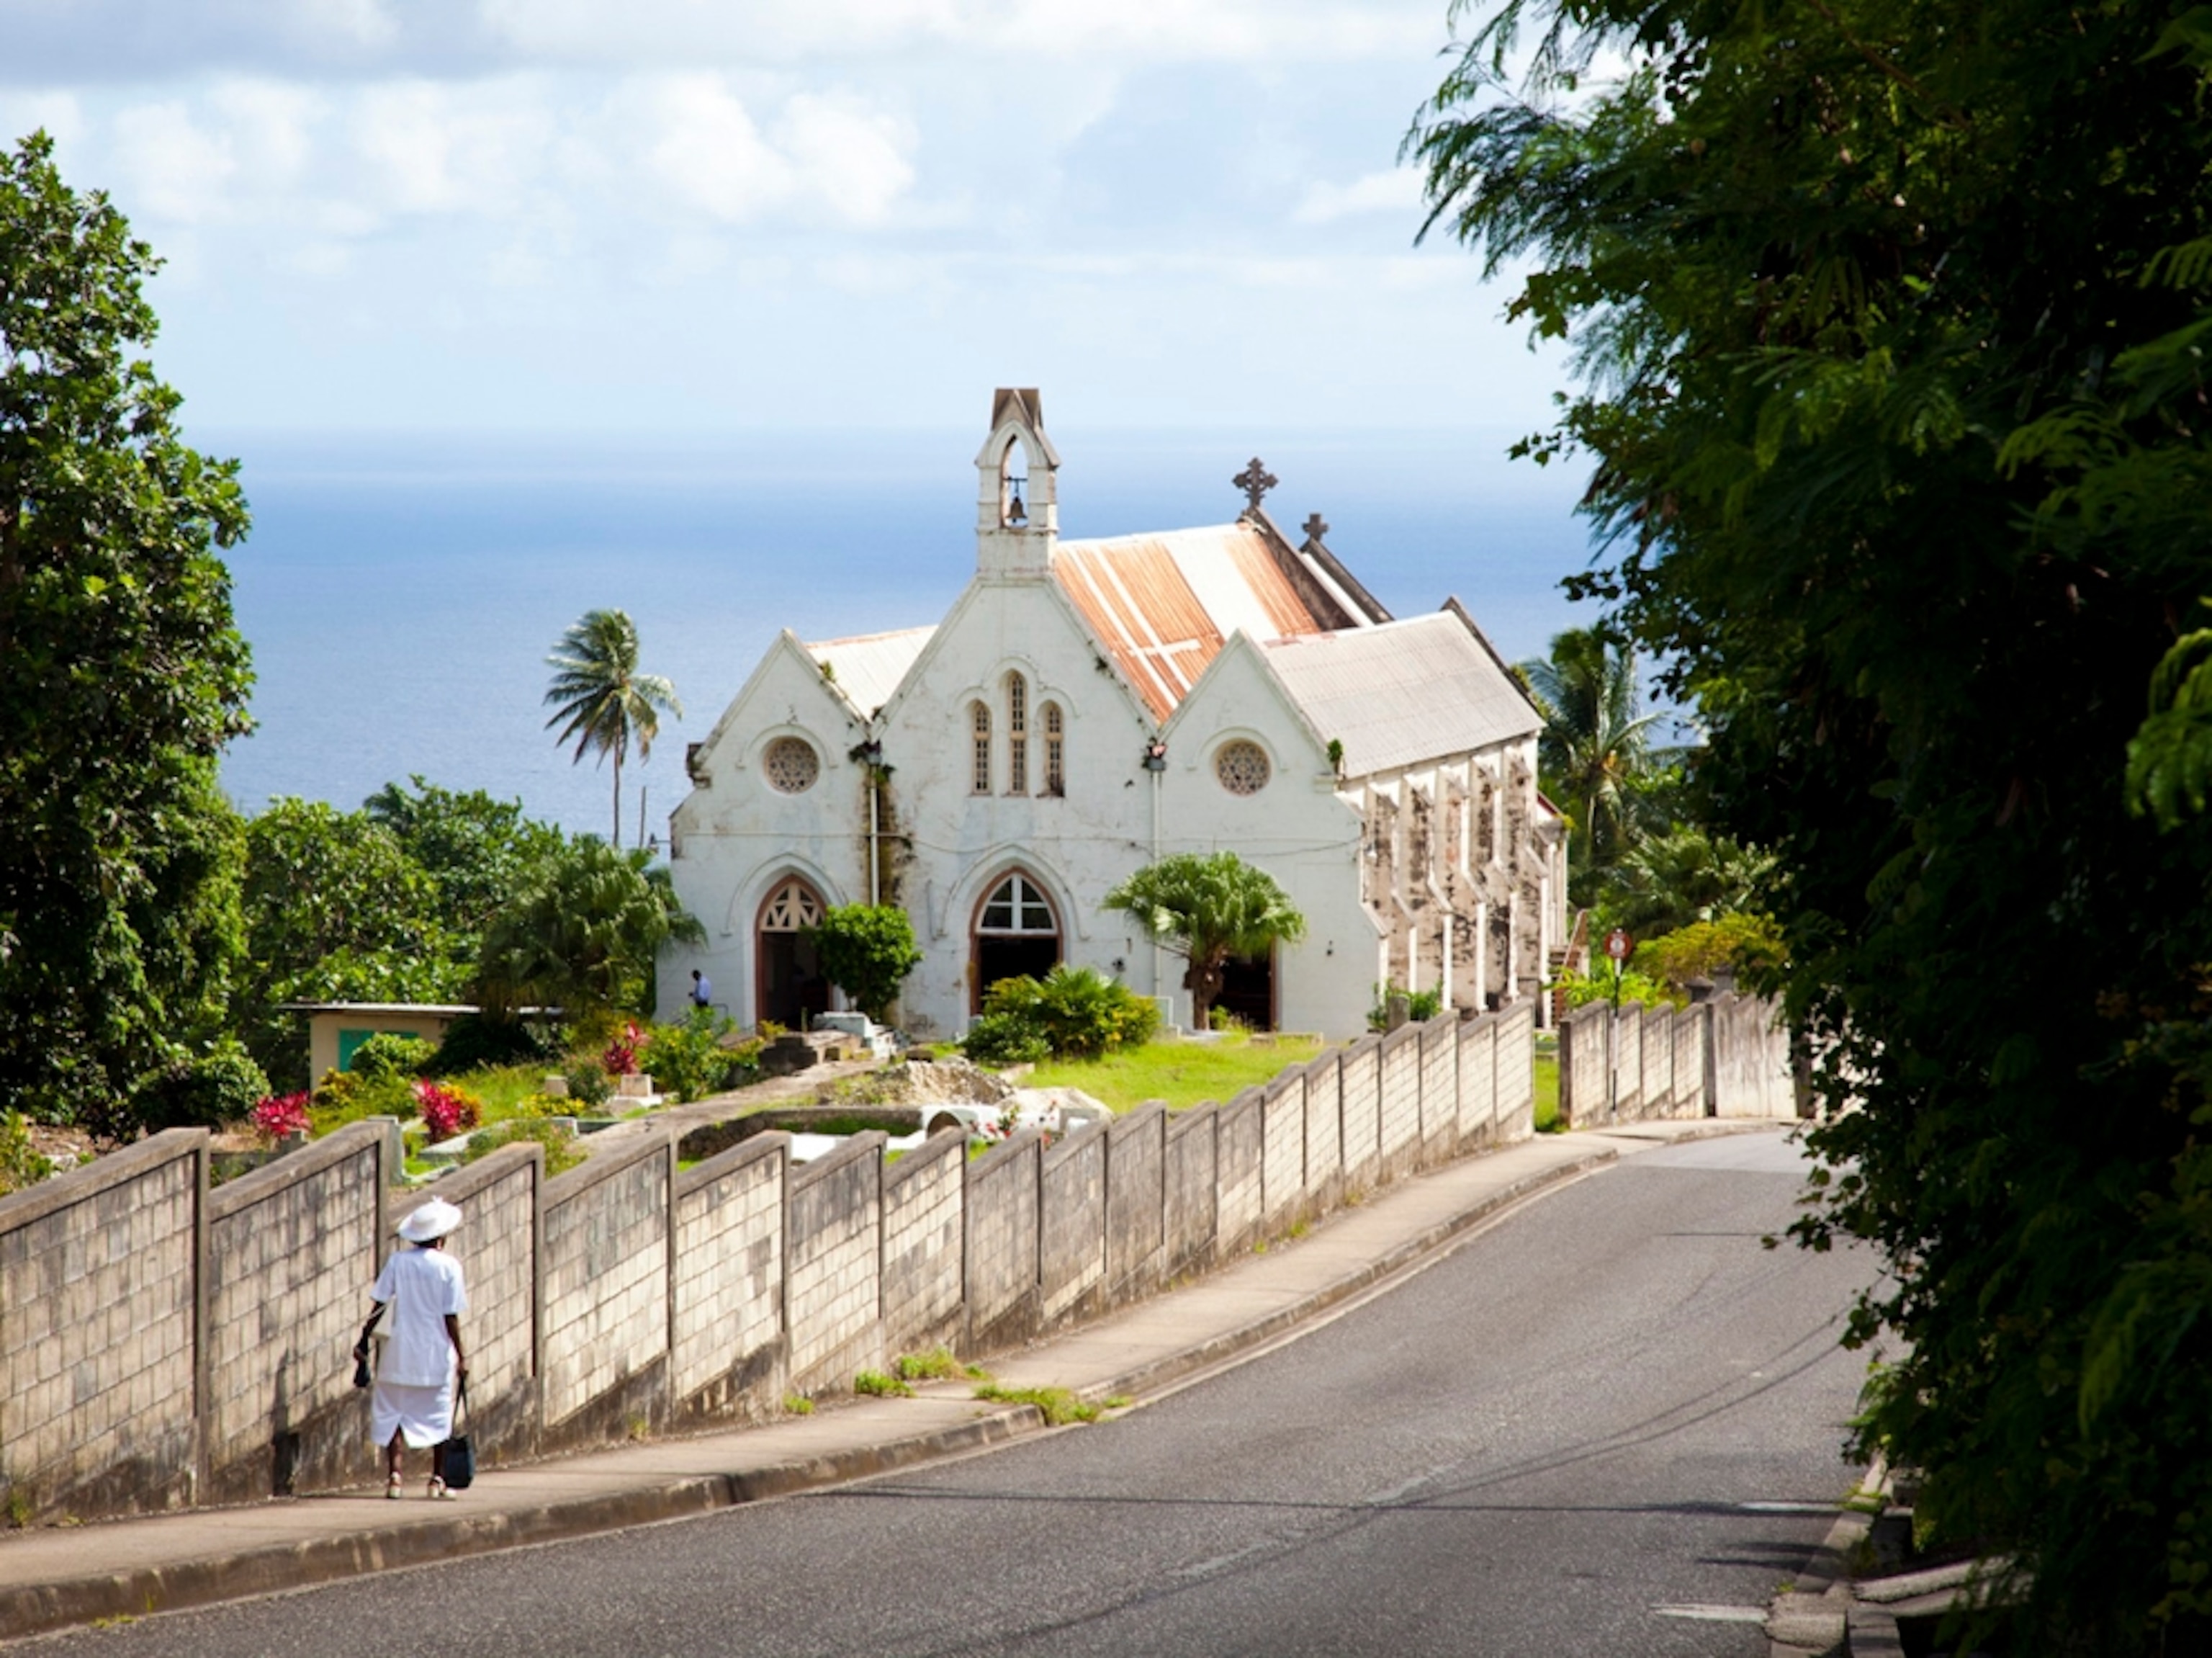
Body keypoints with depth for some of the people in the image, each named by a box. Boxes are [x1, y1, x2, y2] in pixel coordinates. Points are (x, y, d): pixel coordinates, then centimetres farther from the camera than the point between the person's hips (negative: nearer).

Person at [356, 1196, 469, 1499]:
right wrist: (461, 1356, -3)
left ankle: (393, 1476, -2)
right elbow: (451, 1316, -8)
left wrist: (364, 1339, 6)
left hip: (401, 1353, 1)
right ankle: (437, 1480, 10)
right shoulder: (448, 1266, -7)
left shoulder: (398, 1262, -2)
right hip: (437, 1355, -1)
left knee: (393, 1412, 7)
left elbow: (379, 1306, -3)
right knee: (439, 1416, 10)